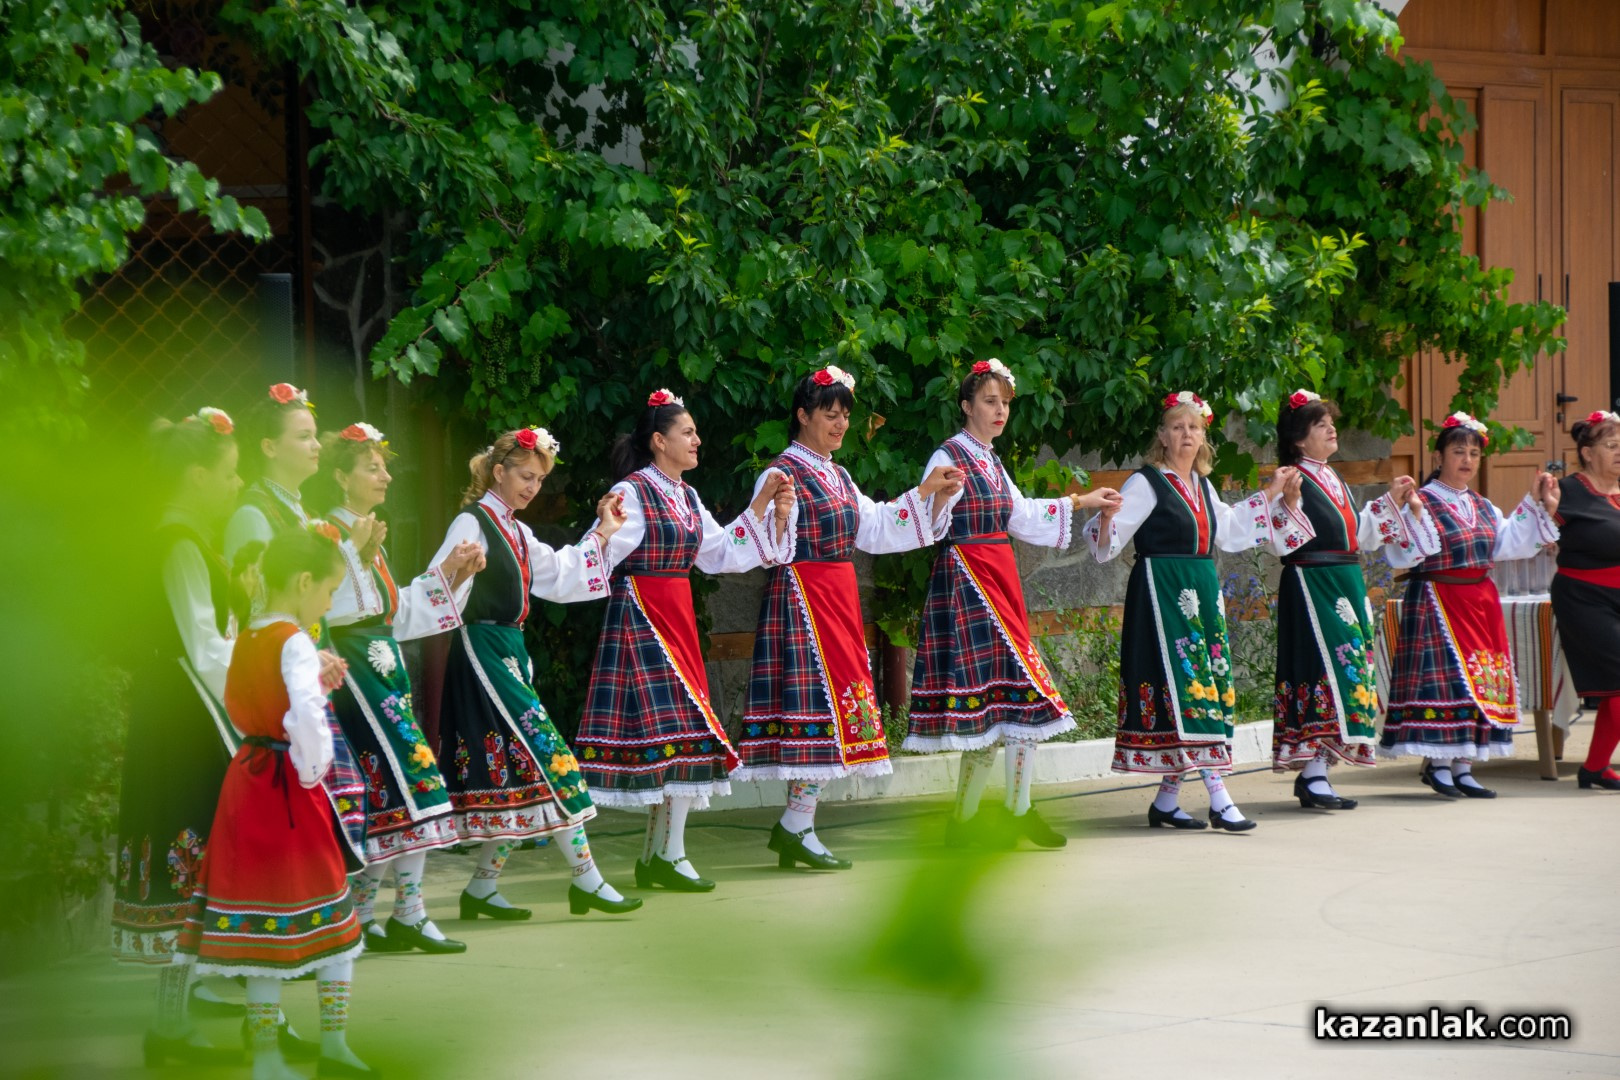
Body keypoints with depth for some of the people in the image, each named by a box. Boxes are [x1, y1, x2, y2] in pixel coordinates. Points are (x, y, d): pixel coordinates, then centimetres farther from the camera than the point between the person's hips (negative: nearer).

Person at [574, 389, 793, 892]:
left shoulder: (686, 497, 15)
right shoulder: (631, 493, -10)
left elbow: (723, 553, 20)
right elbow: (602, 556, -18)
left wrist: (763, 510, 16)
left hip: (677, 619, 9)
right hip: (640, 617, -9)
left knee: (677, 727, 5)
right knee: (675, 724, -12)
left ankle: (655, 856, 10)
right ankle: (668, 854, -7)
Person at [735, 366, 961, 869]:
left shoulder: (837, 477, 17)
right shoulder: (782, 475, -9)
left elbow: (875, 530, 21)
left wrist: (925, 493, 19)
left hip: (840, 600, 9)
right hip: (800, 597, -9)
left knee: (834, 703, 4)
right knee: (818, 700, -12)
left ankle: (794, 827, 6)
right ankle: (798, 827, -9)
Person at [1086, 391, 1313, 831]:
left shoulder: (1202, 485, 16)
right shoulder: (1147, 482, -6)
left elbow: (1228, 529, 30)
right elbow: (1109, 541, -13)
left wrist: (1274, 494, 32)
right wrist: (1107, 517, -35)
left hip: (1203, 592, 8)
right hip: (1164, 592, -8)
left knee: (1210, 681, 4)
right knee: (1189, 684, -14)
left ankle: (1166, 800, 9)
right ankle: (1218, 798, -18)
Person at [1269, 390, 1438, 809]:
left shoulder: (1336, 483, 19)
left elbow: (1359, 535, 22)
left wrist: (1391, 503, 19)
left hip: (1347, 583, 9)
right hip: (1311, 584, -9)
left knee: (1346, 669, 6)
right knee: (1328, 667, -13)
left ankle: (1311, 770, 10)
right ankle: (1313, 776, -12)